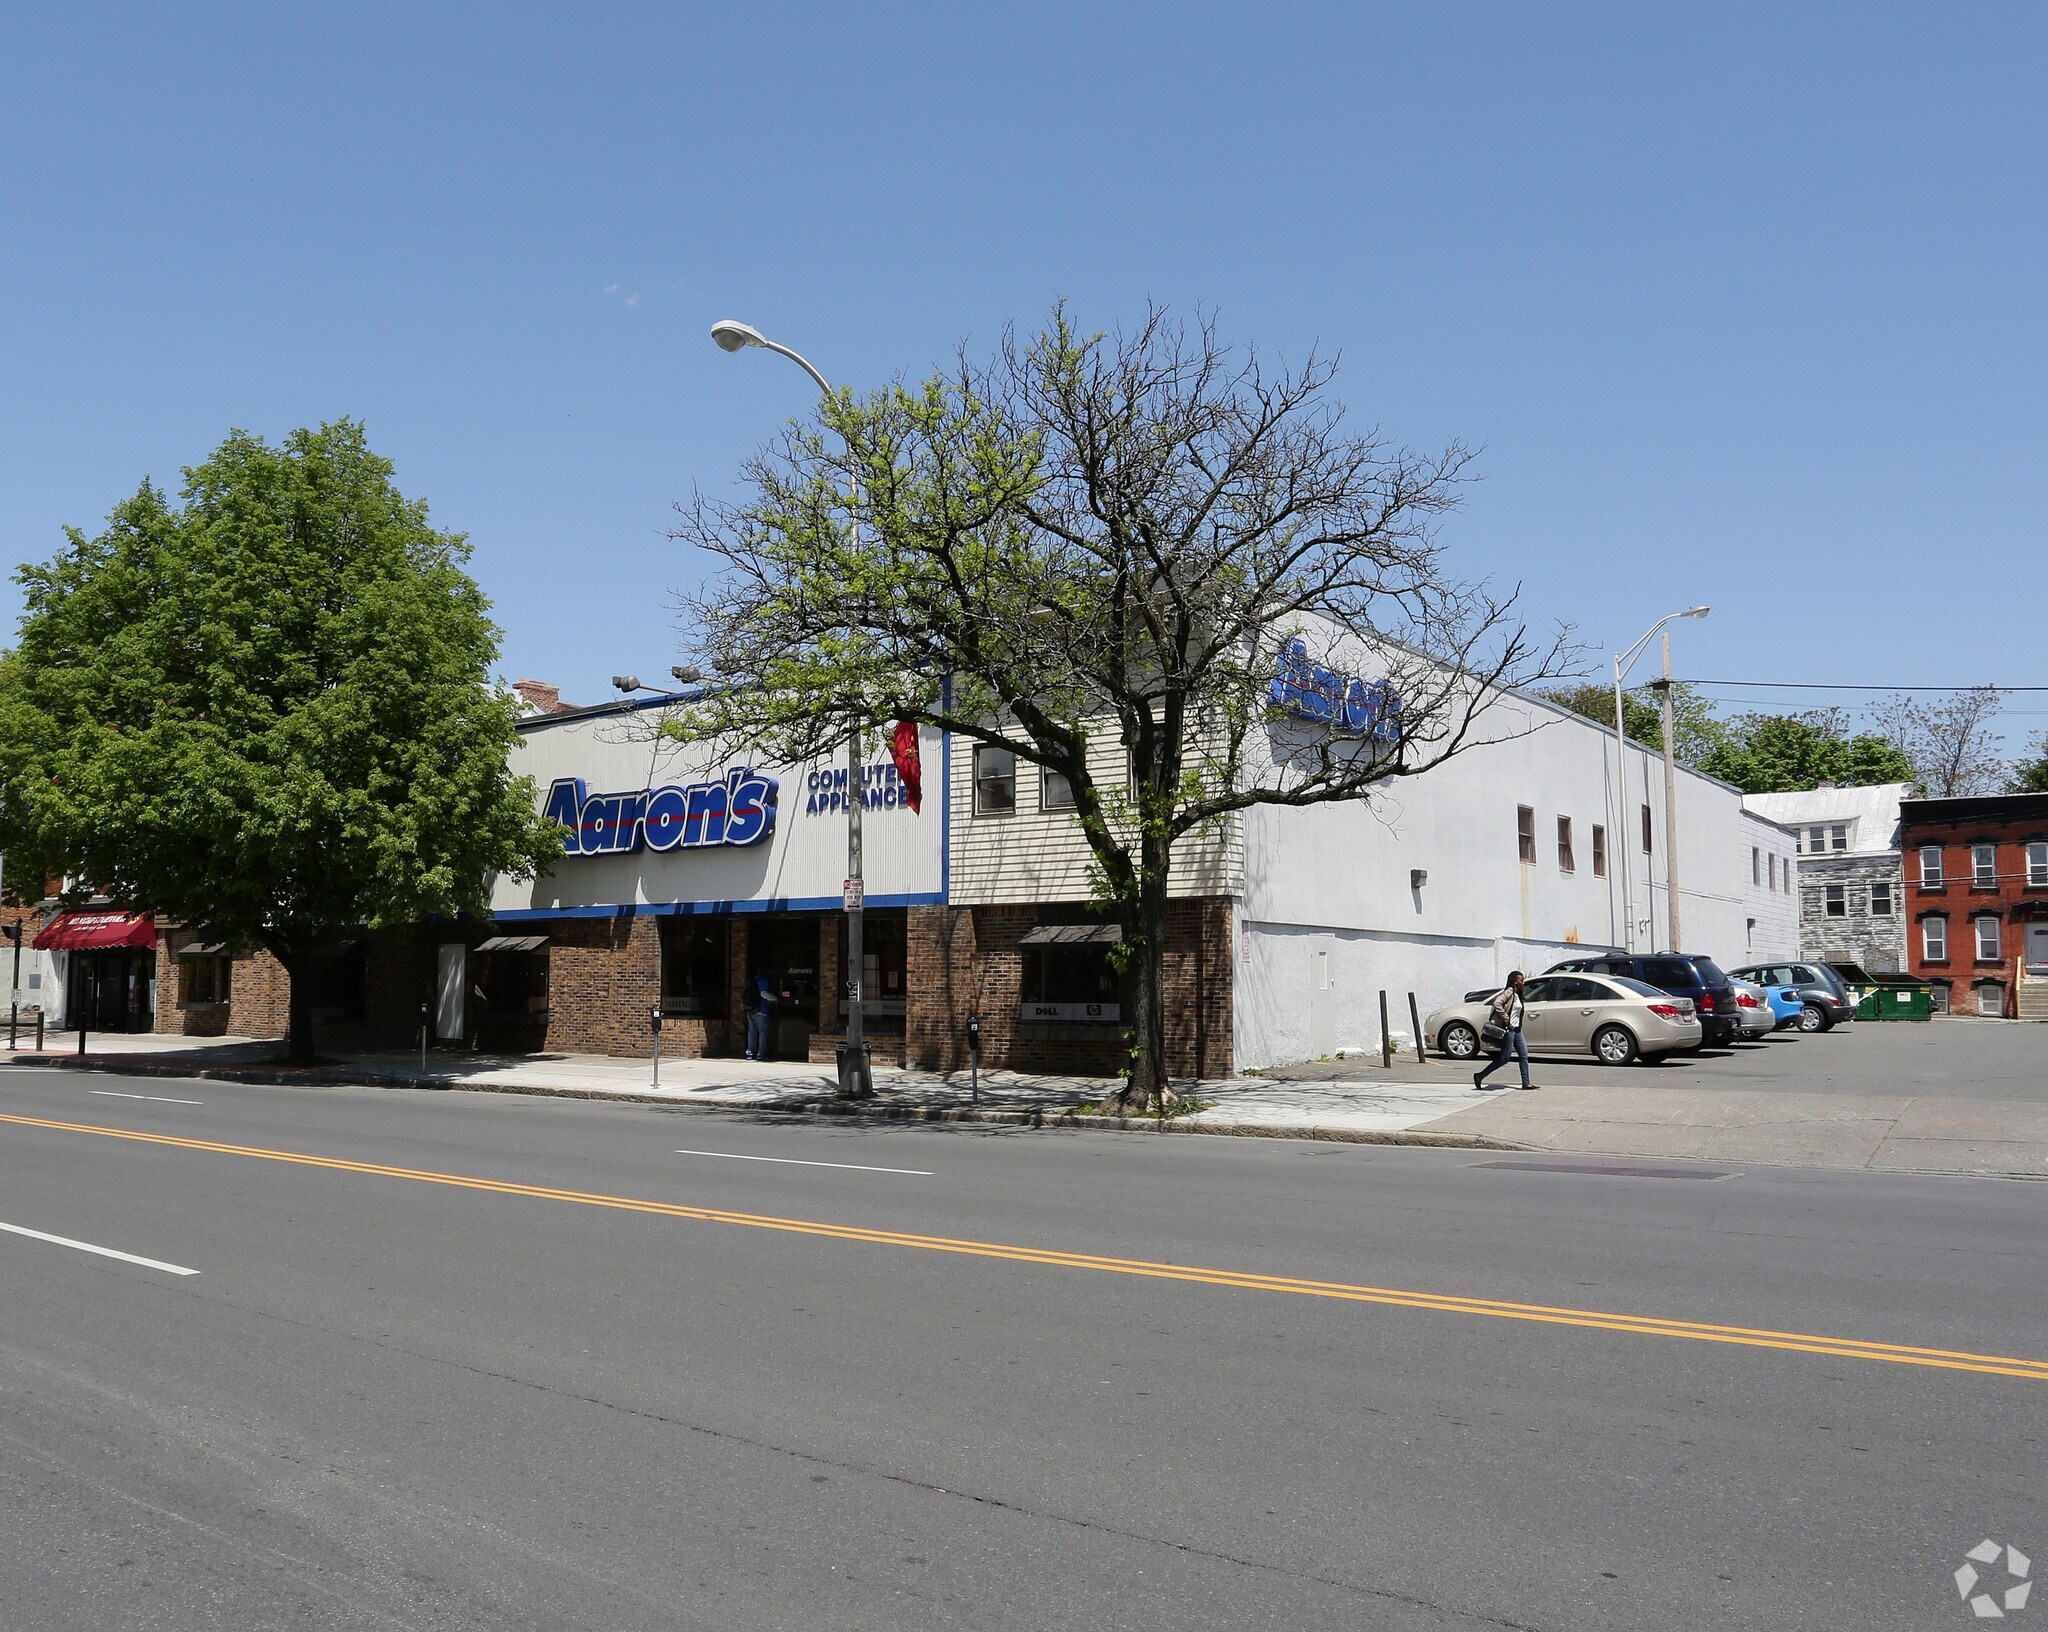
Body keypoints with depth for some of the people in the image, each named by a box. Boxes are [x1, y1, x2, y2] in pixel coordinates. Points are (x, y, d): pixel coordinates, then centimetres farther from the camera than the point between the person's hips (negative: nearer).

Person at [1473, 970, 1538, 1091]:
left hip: (1516, 1029, 10)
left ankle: (1526, 1083, 6)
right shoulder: (1509, 992, -13)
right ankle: (1480, 1076, -1)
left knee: (1524, 1055, 4)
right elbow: (1497, 1004, -27)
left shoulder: (1517, 995, 15)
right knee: (1504, 1058, -7)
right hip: (1508, 1029, -10)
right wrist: (1506, 1020, -23)